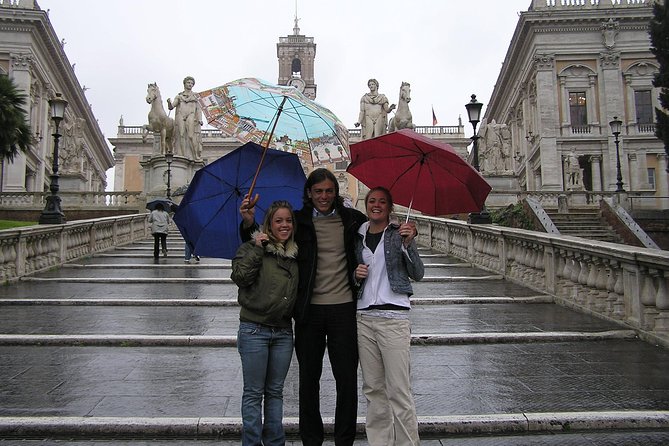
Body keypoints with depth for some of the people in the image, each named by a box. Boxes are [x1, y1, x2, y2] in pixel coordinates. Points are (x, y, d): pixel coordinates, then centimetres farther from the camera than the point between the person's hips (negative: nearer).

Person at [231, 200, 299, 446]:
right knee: (254, 392, 4)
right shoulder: (252, 247, -3)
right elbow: (239, 277, -18)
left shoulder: (296, 254, 10)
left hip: (283, 331, 5)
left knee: (275, 391, 14)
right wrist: (257, 249, -18)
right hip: (254, 330, -4)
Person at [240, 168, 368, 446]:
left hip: (344, 307, 0)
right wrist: (249, 224, -13)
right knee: (309, 377, 12)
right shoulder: (298, 221, 1)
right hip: (309, 309, 0)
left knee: (347, 378, 6)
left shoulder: (352, 219, 3)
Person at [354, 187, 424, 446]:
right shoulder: (358, 237, 12)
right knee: (373, 388, 10)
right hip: (364, 318, 4)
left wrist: (408, 244, -20)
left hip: (394, 318, -4)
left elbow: (417, 274, -6)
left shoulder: (398, 234, 1)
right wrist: (356, 274, 0)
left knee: (399, 391, -5)